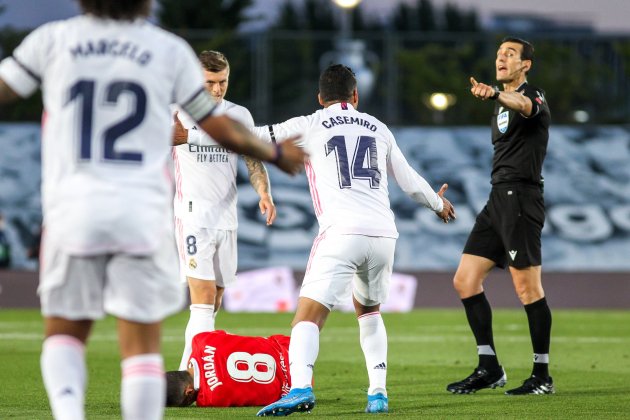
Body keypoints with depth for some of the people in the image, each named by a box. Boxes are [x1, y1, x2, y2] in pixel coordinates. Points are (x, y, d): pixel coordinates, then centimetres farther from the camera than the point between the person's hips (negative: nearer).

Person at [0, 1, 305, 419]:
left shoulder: (53, 40, 3)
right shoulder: (171, 51, 4)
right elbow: (224, 131, 12)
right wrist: (276, 153, 30)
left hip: (72, 209, 1)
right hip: (143, 212, 0)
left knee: (64, 333, 13)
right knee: (142, 344, 6)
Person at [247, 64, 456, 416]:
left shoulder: (310, 126, 8)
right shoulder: (378, 129, 20)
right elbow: (410, 181, 28)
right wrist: (438, 203, 49)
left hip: (342, 231, -4)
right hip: (384, 232, 4)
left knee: (308, 317, -11)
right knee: (369, 310, 27)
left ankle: (300, 387, -35)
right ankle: (379, 393, 19)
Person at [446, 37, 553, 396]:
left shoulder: (533, 95, -7)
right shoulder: (503, 105, 21)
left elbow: (523, 106, -34)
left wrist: (495, 95, -55)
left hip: (521, 197, -9)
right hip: (498, 200, 10)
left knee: (528, 288, -9)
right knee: (465, 280, 5)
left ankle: (543, 376, -3)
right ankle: (489, 367, 10)